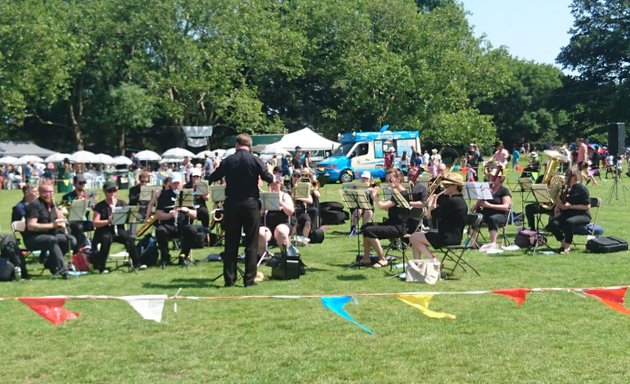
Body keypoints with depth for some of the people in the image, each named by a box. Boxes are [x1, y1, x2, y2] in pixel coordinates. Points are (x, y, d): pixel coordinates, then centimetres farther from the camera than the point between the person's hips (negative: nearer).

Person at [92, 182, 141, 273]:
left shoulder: (122, 204, 14)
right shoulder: (100, 206, 4)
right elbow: (95, 223, -6)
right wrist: (107, 221, -23)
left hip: (119, 230, 3)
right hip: (104, 231, -2)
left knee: (130, 238, -29)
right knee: (107, 238, -37)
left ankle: (136, 263, -23)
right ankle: (101, 267, -29)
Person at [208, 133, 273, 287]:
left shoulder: (228, 161, -1)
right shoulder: (255, 160, -7)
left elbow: (212, 178, 7)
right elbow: (269, 178, -6)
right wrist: (270, 173, 16)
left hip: (232, 204, 2)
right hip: (251, 204, -2)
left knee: (231, 243, 9)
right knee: (251, 244, 5)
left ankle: (229, 278, 11)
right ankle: (249, 279, 4)